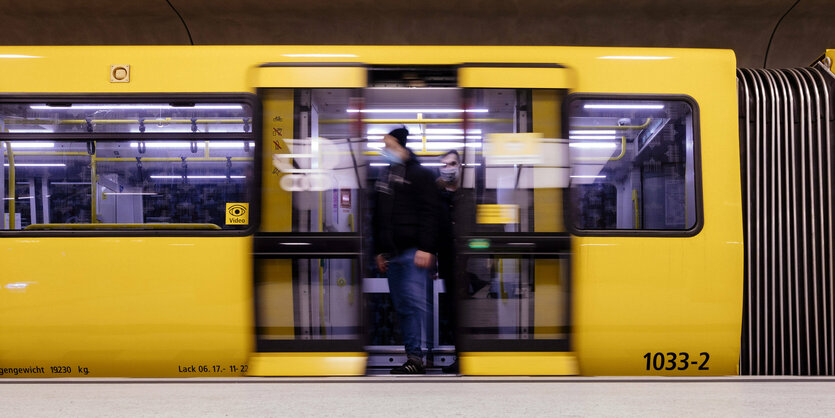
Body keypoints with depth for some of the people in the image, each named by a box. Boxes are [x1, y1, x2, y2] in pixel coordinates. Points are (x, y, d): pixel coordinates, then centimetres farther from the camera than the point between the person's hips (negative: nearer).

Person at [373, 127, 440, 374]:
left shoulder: (420, 175, -2)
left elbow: (429, 213, -11)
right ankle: (413, 356, 9)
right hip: (392, 253, 8)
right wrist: (379, 250, 20)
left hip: (413, 252, -8)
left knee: (414, 303, -11)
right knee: (401, 307, 5)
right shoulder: (386, 176, 21)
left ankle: (415, 357, -10)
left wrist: (425, 248, -18)